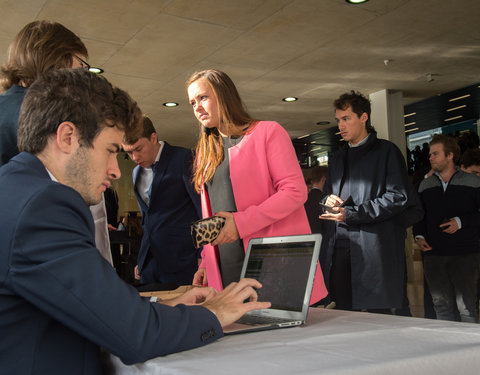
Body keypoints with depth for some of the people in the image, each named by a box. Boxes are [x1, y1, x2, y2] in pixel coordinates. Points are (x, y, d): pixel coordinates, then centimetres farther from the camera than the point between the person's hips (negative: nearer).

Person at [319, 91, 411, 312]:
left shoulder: (386, 151, 2)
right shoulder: (337, 159, 23)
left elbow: (398, 197, -8)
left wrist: (351, 214, -13)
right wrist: (328, 201, 3)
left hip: (373, 250, -6)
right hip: (339, 249, 6)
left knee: (378, 312, -2)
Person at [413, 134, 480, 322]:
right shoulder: (425, 185, 14)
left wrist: (461, 222, -14)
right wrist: (419, 236, 4)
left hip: (465, 254, -4)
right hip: (433, 254, 4)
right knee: (441, 305, 8)